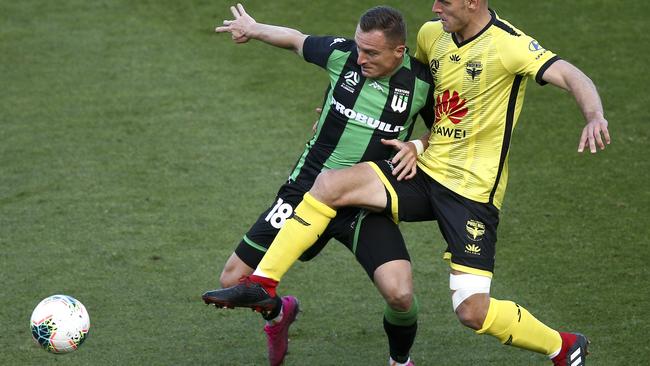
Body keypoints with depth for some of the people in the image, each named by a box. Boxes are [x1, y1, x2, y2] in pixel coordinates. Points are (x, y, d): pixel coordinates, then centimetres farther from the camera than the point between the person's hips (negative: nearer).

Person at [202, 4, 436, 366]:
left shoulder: (422, 81, -10)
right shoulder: (343, 54, -9)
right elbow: (297, 39, 12)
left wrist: (416, 146, -13)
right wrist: (253, 29, 27)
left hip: (367, 206, -2)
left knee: (400, 295, -24)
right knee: (234, 281, 2)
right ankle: (277, 312, 40)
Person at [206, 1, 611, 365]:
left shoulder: (509, 45, -15)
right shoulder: (432, 35, 6)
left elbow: (571, 76, -25)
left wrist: (594, 116, -45)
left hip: (473, 192, -6)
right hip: (426, 170, 6)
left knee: (472, 311, -11)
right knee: (330, 184, -16)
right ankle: (262, 284, -10)